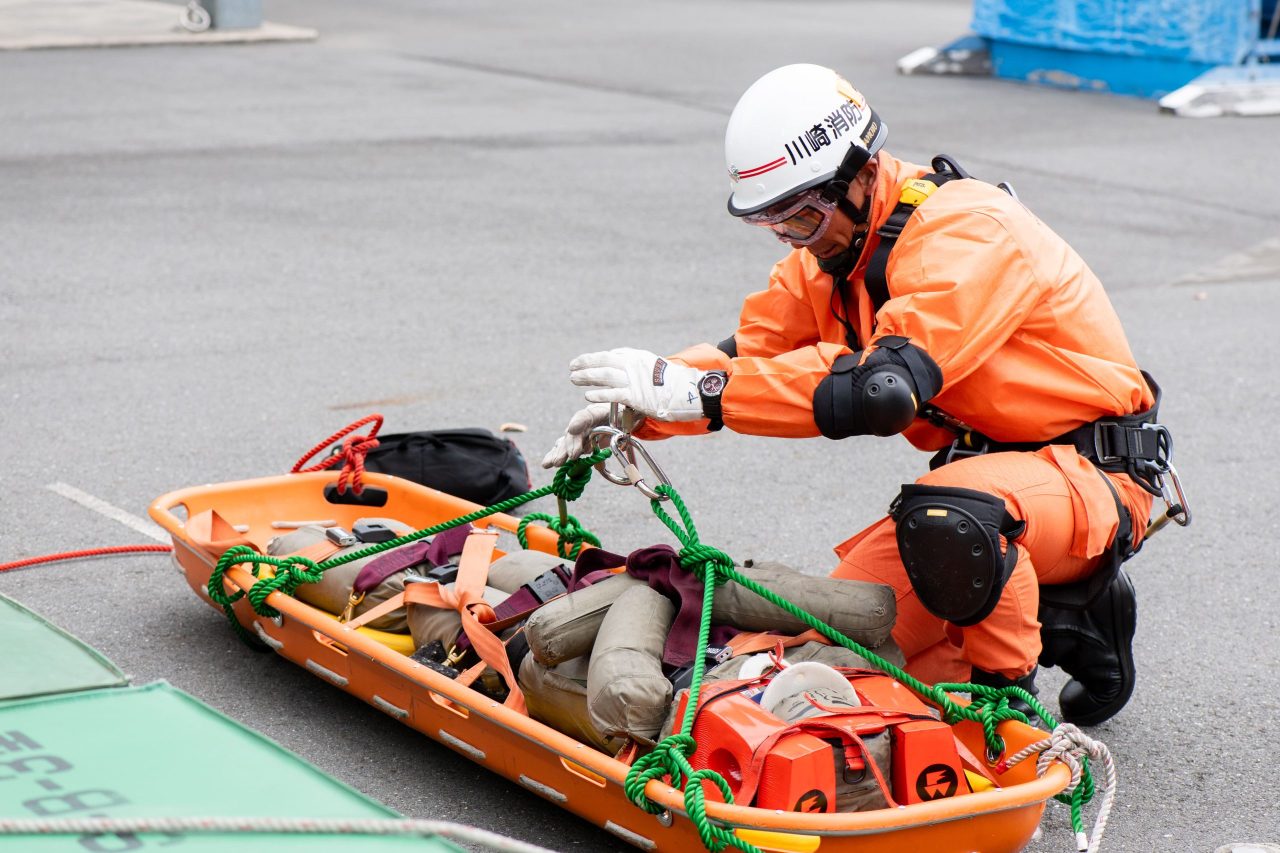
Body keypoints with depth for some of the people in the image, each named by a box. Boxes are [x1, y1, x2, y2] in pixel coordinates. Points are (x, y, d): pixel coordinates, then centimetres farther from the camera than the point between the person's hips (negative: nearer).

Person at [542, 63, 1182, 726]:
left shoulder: (966, 232, -26)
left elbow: (882, 387, -37)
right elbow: (753, 345, 3)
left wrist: (700, 392, -36)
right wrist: (634, 411, -16)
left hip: (1094, 477, -9)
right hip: (980, 468, 9)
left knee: (944, 514, -39)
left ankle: (1010, 701, -13)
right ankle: (1066, 621, 12)